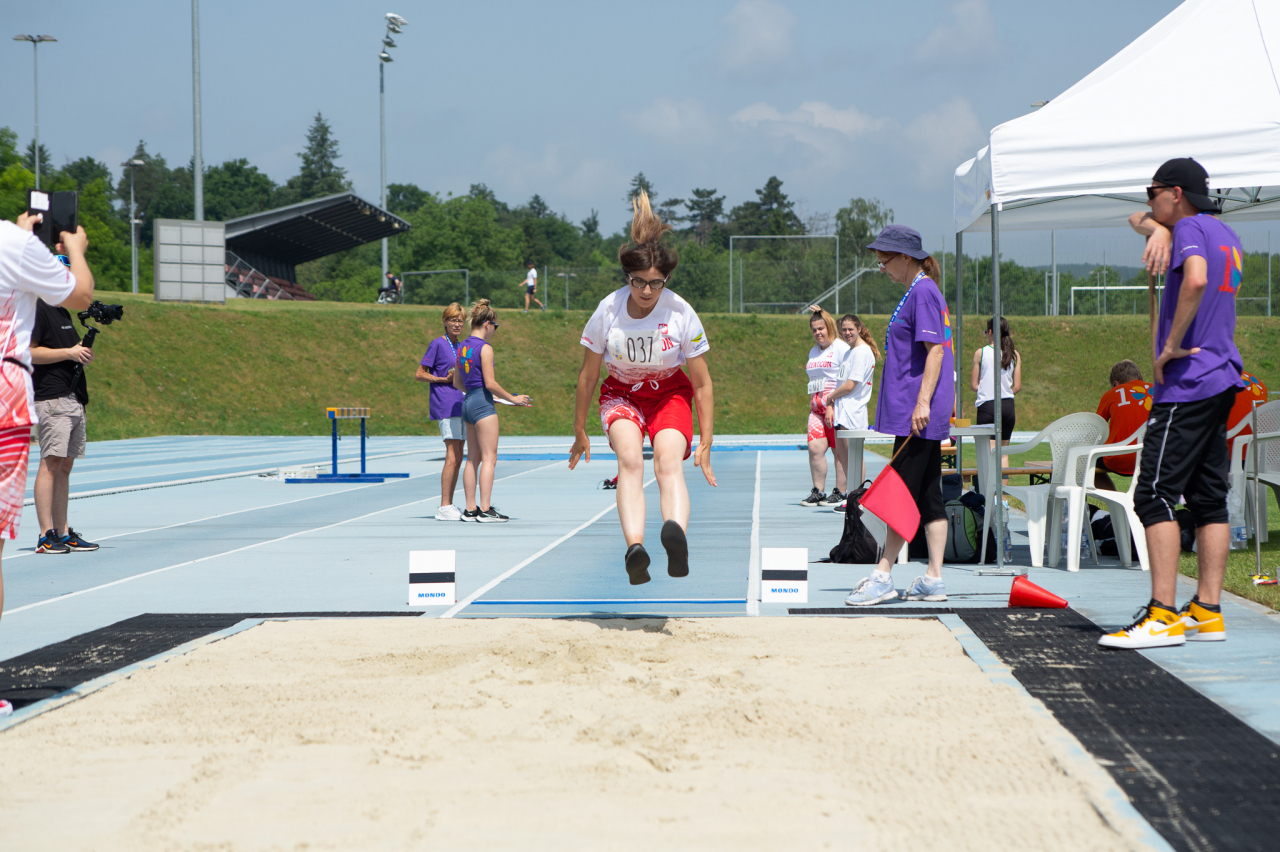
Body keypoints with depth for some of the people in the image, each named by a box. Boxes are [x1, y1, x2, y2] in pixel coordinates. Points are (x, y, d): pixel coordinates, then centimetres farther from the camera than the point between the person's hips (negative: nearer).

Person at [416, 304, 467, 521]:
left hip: (459, 404, 9)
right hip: (445, 405, -9)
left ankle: (449, 506, 12)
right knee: (452, 457, -14)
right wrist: (444, 379, -16)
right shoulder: (438, 344, -6)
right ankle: (444, 507, -13)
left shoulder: (459, 346, 17)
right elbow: (420, 374, -6)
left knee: (457, 458, 8)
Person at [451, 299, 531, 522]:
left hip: (468, 402, 9)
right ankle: (485, 509, -10)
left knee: (473, 458, 10)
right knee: (489, 457, -6)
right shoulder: (485, 348, -12)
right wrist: (512, 398, -5)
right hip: (483, 403, -8)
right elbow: (490, 383, -16)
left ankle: (470, 509, 9)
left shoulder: (462, 347, 12)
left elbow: (457, 382, 17)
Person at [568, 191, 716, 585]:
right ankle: (634, 548, -49)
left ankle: (676, 534, -58)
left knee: (669, 463, -30)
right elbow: (588, 375, -1)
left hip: (670, 393, 0)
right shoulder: (608, 310, -16)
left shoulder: (681, 313, -17)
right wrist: (580, 432, 7)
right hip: (621, 393, 1)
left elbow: (701, 383, -7)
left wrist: (705, 444, -8)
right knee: (630, 460, -30)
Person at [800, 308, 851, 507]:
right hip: (817, 408, 7)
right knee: (815, 448, -3)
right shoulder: (814, 352, 20)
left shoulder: (841, 348, -5)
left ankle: (840, 492, 2)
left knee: (840, 450, -4)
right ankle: (817, 492, 2)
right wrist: (812, 407, 24)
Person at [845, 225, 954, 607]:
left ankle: (883, 575, -6)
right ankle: (933, 579, 8)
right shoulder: (920, 292, 19)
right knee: (928, 494, 8)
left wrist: (923, 402, -23)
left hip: (918, 414, -10)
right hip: (928, 417, 10)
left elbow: (935, 349, -18)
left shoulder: (923, 292, -11)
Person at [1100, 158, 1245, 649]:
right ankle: (1207, 612, 10)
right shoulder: (1225, 234, 19)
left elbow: (1195, 279, -32)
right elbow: (1139, 219, 31)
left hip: (1187, 383, -10)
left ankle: (1163, 617, -15)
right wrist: (1157, 229, 6)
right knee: (1209, 498, 9)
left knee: (1155, 495, -11)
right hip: (1222, 378, 10)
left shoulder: (1190, 228, -10)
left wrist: (1172, 346, -22)